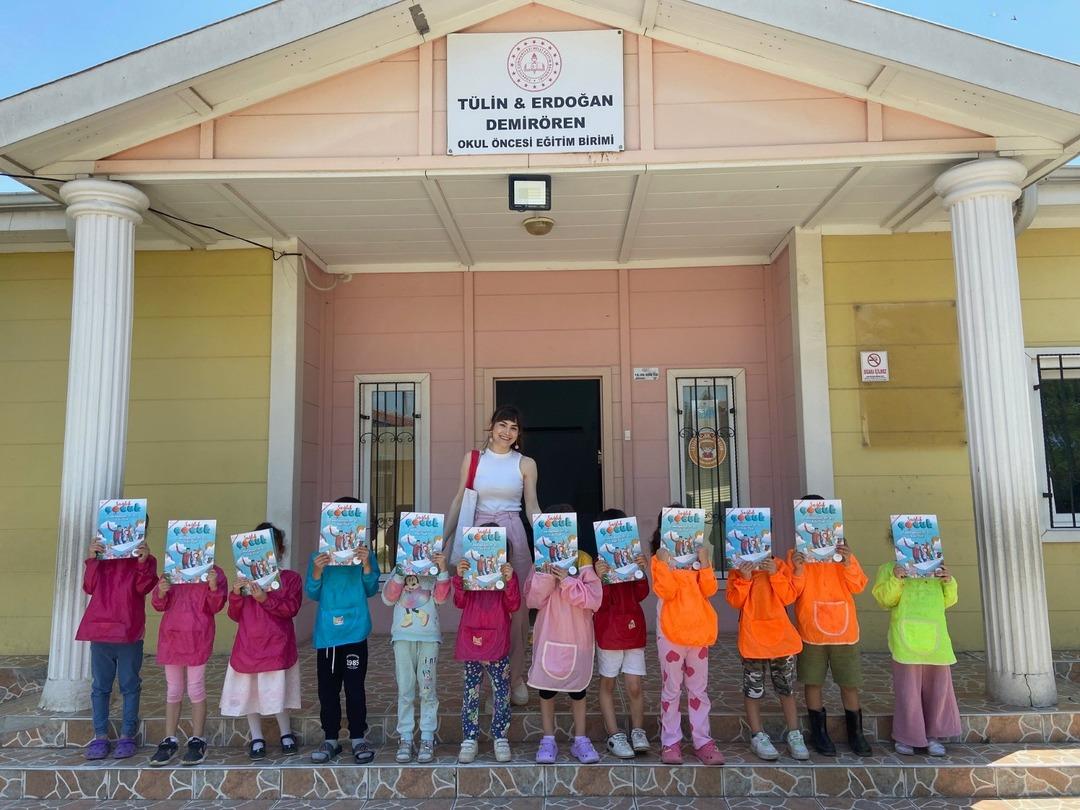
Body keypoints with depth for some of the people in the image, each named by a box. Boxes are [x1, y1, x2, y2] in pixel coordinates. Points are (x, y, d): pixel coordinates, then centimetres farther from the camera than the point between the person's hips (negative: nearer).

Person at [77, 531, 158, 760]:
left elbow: (143, 587, -11)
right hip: (100, 629, 3)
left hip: (129, 632, -2)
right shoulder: (101, 555, 9)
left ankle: (127, 736, 12)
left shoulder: (145, 559, 2)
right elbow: (89, 587, 1)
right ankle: (100, 736, 16)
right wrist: (91, 560, -11)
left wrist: (143, 563, -25)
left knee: (130, 686, 4)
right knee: (100, 686, 9)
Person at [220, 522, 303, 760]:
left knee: (277, 692, -3)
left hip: (276, 646, -3)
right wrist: (236, 594, -9)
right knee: (248, 692, 8)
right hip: (248, 646, 4)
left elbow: (291, 608, -11)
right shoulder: (245, 579, 10)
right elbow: (235, 616, 9)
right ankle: (256, 739, 23)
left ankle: (287, 735, 19)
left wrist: (265, 599, -23)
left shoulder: (290, 578, 1)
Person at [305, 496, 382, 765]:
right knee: (327, 688, 10)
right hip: (326, 632, 2)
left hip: (354, 631, -2)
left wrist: (366, 565, -19)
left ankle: (358, 739, 14)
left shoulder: (365, 553, 1)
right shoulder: (319, 556, 5)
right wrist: (317, 572, -16)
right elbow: (312, 594, 2)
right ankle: (330, 740, 21)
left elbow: (371, 590, -3)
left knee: (355, 686, 1)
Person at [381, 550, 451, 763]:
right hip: (403, 637, 1)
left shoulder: (434, 570, 7)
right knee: (404, 690, 2)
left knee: (427, 689, 1)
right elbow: (388, 598, -2)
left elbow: (441, 597, -6)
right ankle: (405, 739, 8)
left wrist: (442, 570, -17)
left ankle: (427, 739, 6)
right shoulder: (399, 569, 10)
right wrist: (400, 575, -14)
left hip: (429, 637, -1)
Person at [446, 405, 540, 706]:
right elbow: (459, 501, 10)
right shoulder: (473, 458, 7)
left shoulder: (526, 464, 5)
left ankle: (516, 676, 15)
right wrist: (442, 538, 7)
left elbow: (532, 507, 7)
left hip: (514, 536, 0)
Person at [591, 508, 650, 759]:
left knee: (634, 687, 2)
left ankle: (638, 731, 18)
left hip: (633, 628, 3)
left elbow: (641, 595, 1)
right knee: (607, 684, 7)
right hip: (608, 631, -3)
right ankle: (614, 735, 16)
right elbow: (600, 603, -11)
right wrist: (600, 578, -27)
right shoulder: (598, 563, -6)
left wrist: (641, 570, -14)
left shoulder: (633, 558, 7)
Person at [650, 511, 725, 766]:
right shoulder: (659, 559, -2)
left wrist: (705, 563, -10)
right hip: (671, 632, -4)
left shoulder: (697, 556, 10)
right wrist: (665, 564, -21)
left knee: (699, 688, 9)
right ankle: (670, 742, 11)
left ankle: (703, 740, 15)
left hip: (699, 630, 4)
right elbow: (666, 592, -14)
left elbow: (709, 590, 0)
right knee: (671, 689, 3)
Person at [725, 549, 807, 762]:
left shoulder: (779, 566, 6)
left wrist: (775, 574, -16)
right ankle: (758, 736, 15)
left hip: (781, 634, 2)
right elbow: (734, 601, -6)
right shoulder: (739, 569, 1)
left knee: (786, 688, 10)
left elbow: (789, 597, -4)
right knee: (753, 689, 4)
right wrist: (744, 578, -19)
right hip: (752, 637, -2)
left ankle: (793, 735, 21)